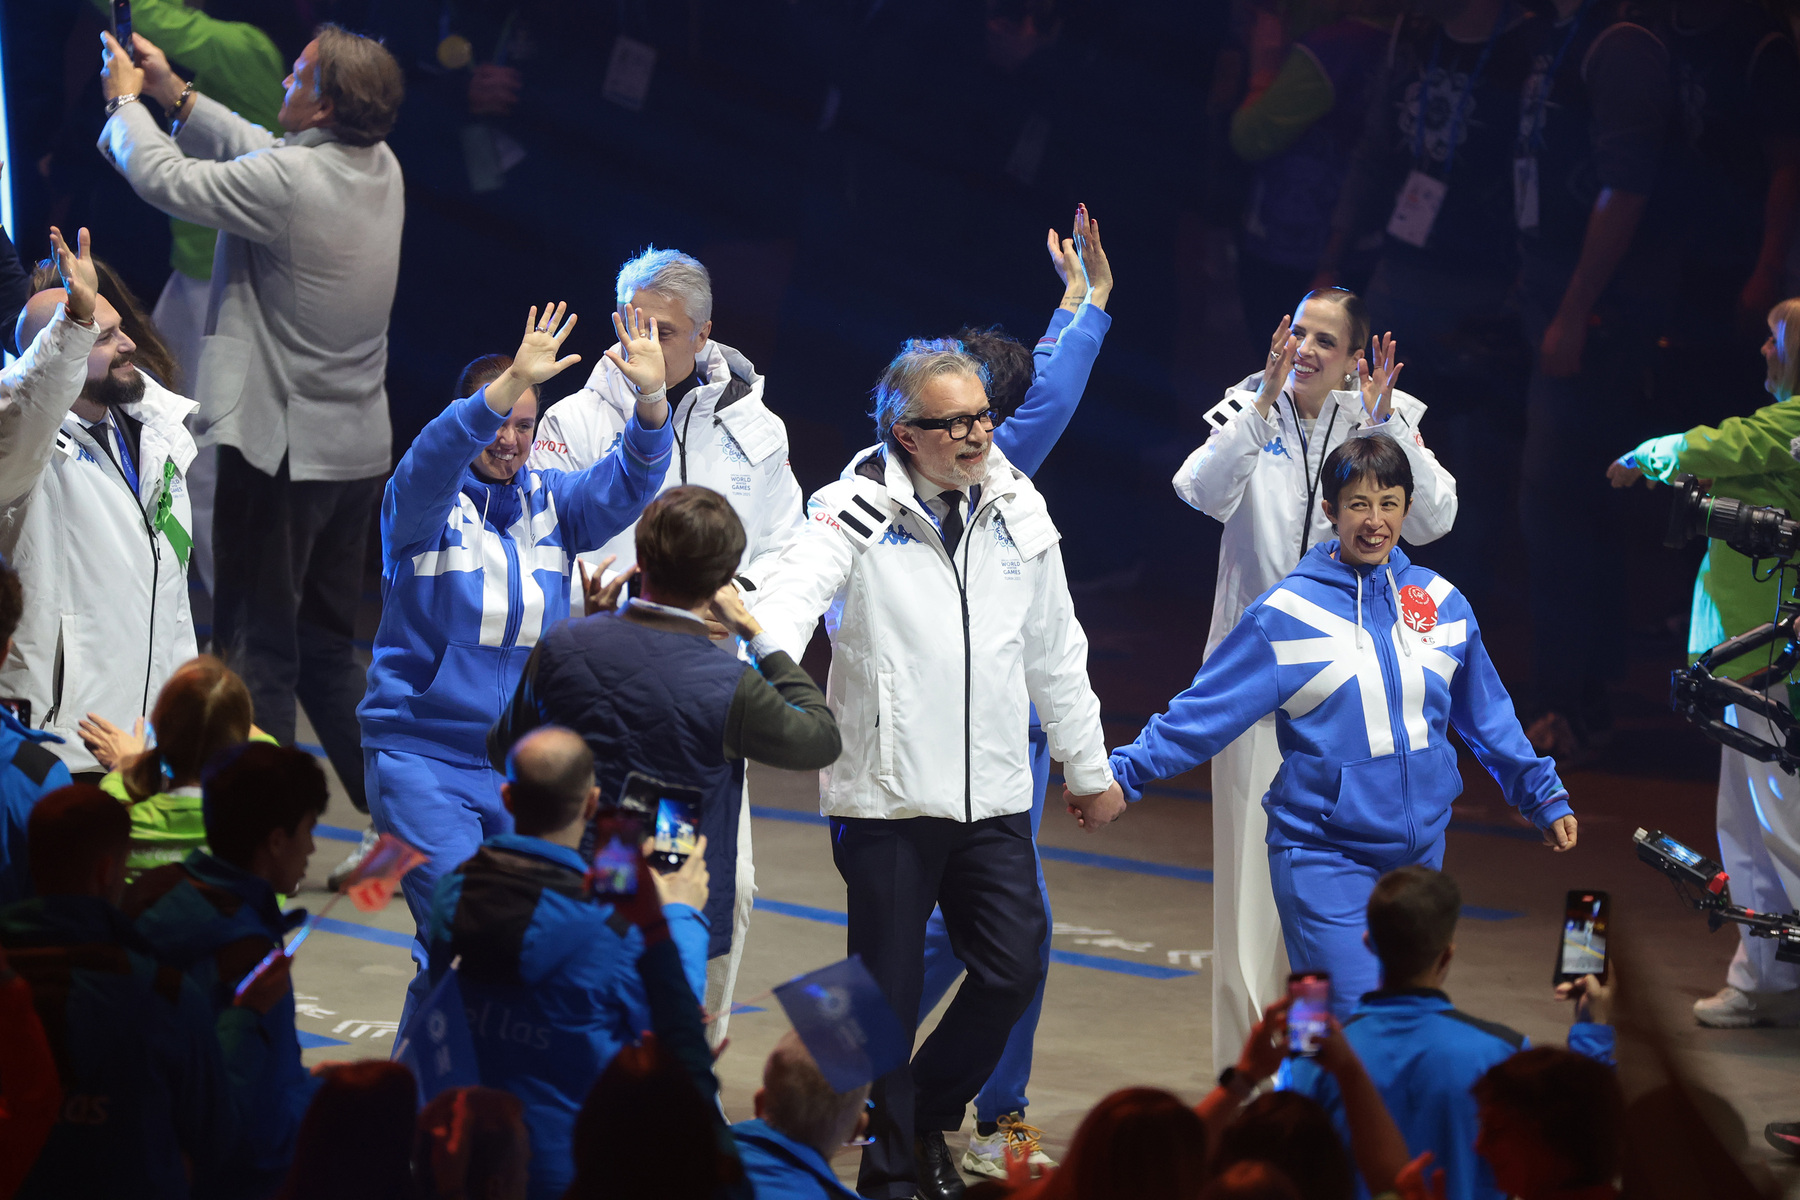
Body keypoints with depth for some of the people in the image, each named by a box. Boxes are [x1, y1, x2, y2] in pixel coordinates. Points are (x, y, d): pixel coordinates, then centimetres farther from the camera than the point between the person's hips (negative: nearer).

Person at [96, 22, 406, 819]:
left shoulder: (288, 183, -22)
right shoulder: (380, 169, 3)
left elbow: (163, 177, -12)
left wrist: (126, 99, 6)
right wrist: (175, 95, 19)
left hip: (283, 449, -8)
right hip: (358, 451, 8)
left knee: (257, 643, -1)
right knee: (328, 646, 18)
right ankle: (385, 807, 20)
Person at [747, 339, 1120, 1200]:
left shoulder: (1018, 510, 7)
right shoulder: (860, 511, -8)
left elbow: (1055, 651, 17)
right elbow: (793, 593, -25)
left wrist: (1089, 767, 22)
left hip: (994, 796, 4)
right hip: (887, 795, -4)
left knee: (1014, 968, 2)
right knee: (888, 987, 2)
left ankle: (930, 1117, 25)